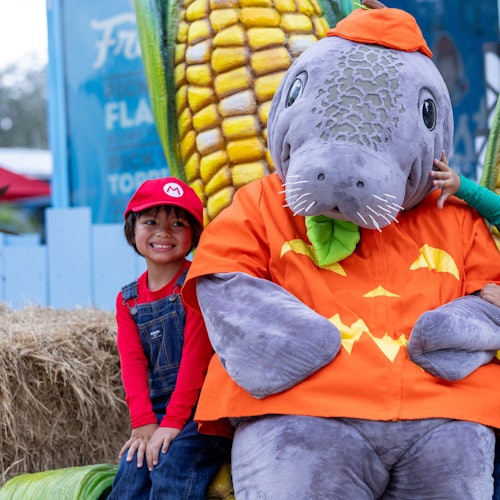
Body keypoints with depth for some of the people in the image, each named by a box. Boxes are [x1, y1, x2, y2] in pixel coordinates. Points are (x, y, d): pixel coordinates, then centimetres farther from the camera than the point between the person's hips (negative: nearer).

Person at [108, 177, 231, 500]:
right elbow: (132, 363, 3)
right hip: (157, 409, 5)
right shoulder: (128, 300, 14)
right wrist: (143, 423, -13)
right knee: (132, 469, -18)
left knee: (175, 459, -28)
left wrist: (174, 421, -18)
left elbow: (196, 352, -12)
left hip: (205, 404, -5)